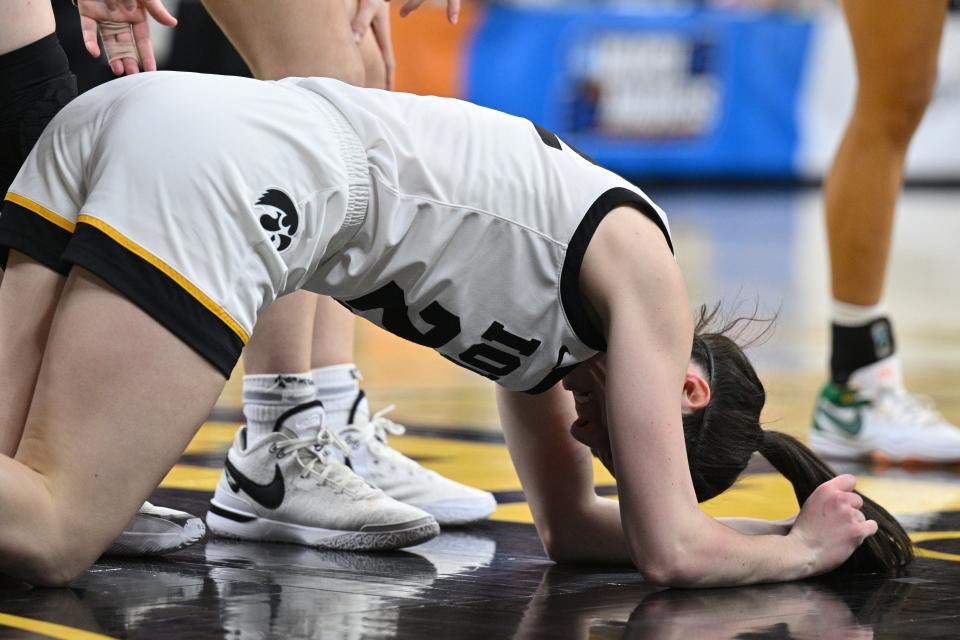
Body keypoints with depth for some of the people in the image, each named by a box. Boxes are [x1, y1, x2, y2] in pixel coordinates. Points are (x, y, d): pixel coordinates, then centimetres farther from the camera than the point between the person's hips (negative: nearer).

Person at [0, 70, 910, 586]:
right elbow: (672, 553, 5)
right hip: (225, 175, -8)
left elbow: (568, 524, 39)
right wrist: (804, 546, 24)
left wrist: (786, 530, 38)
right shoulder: (640, 267, 9)